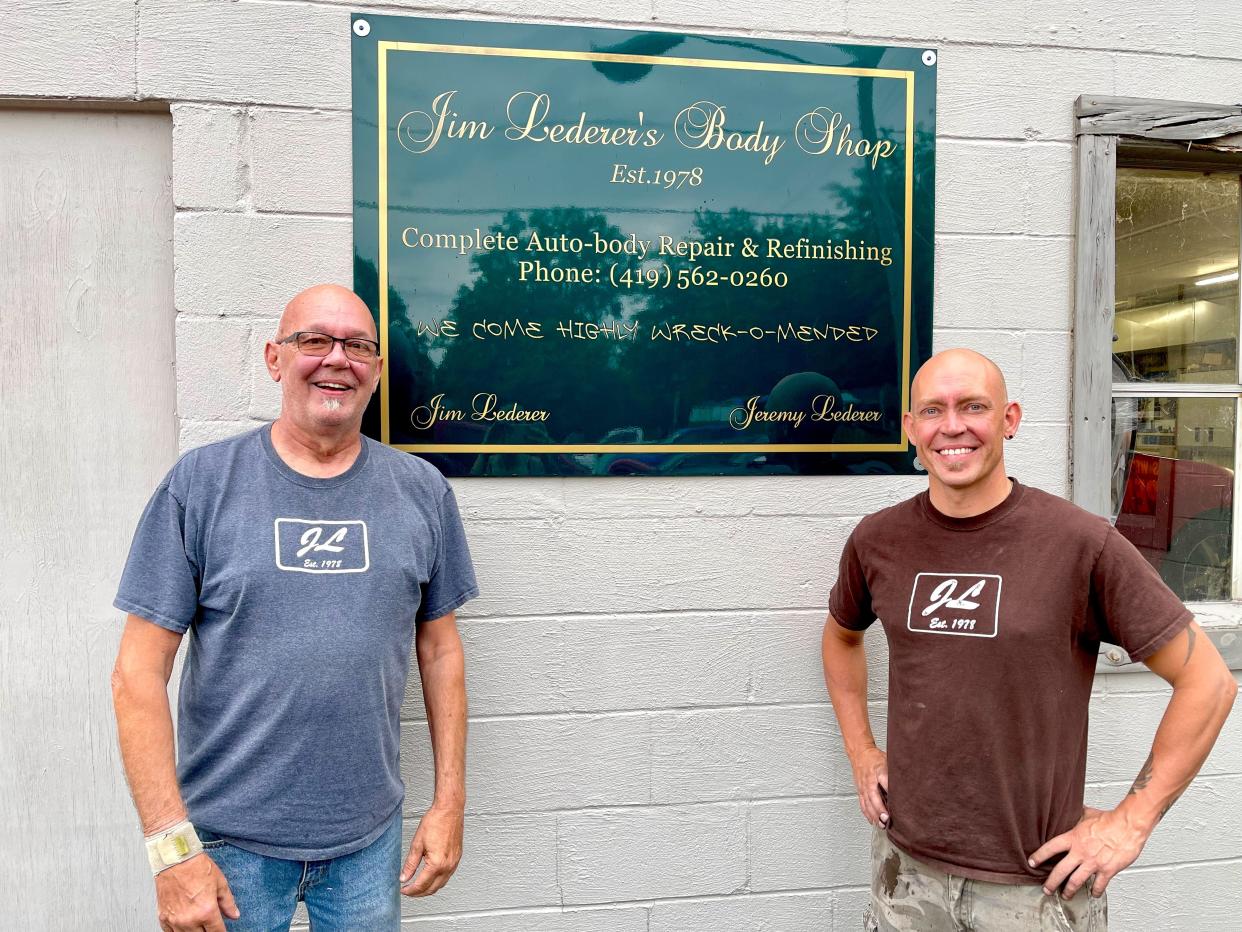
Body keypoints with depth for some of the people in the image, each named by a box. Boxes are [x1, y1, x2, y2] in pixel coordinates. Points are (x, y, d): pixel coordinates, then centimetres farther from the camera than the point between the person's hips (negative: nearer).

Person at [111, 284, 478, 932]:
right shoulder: (200, 483, -8)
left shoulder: (423, 492, 0)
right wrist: (171, 845, -12)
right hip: (230, 840, -2)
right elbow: (139, 672, -8)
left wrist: (450, 801, 3)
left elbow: (439, 649, 5)